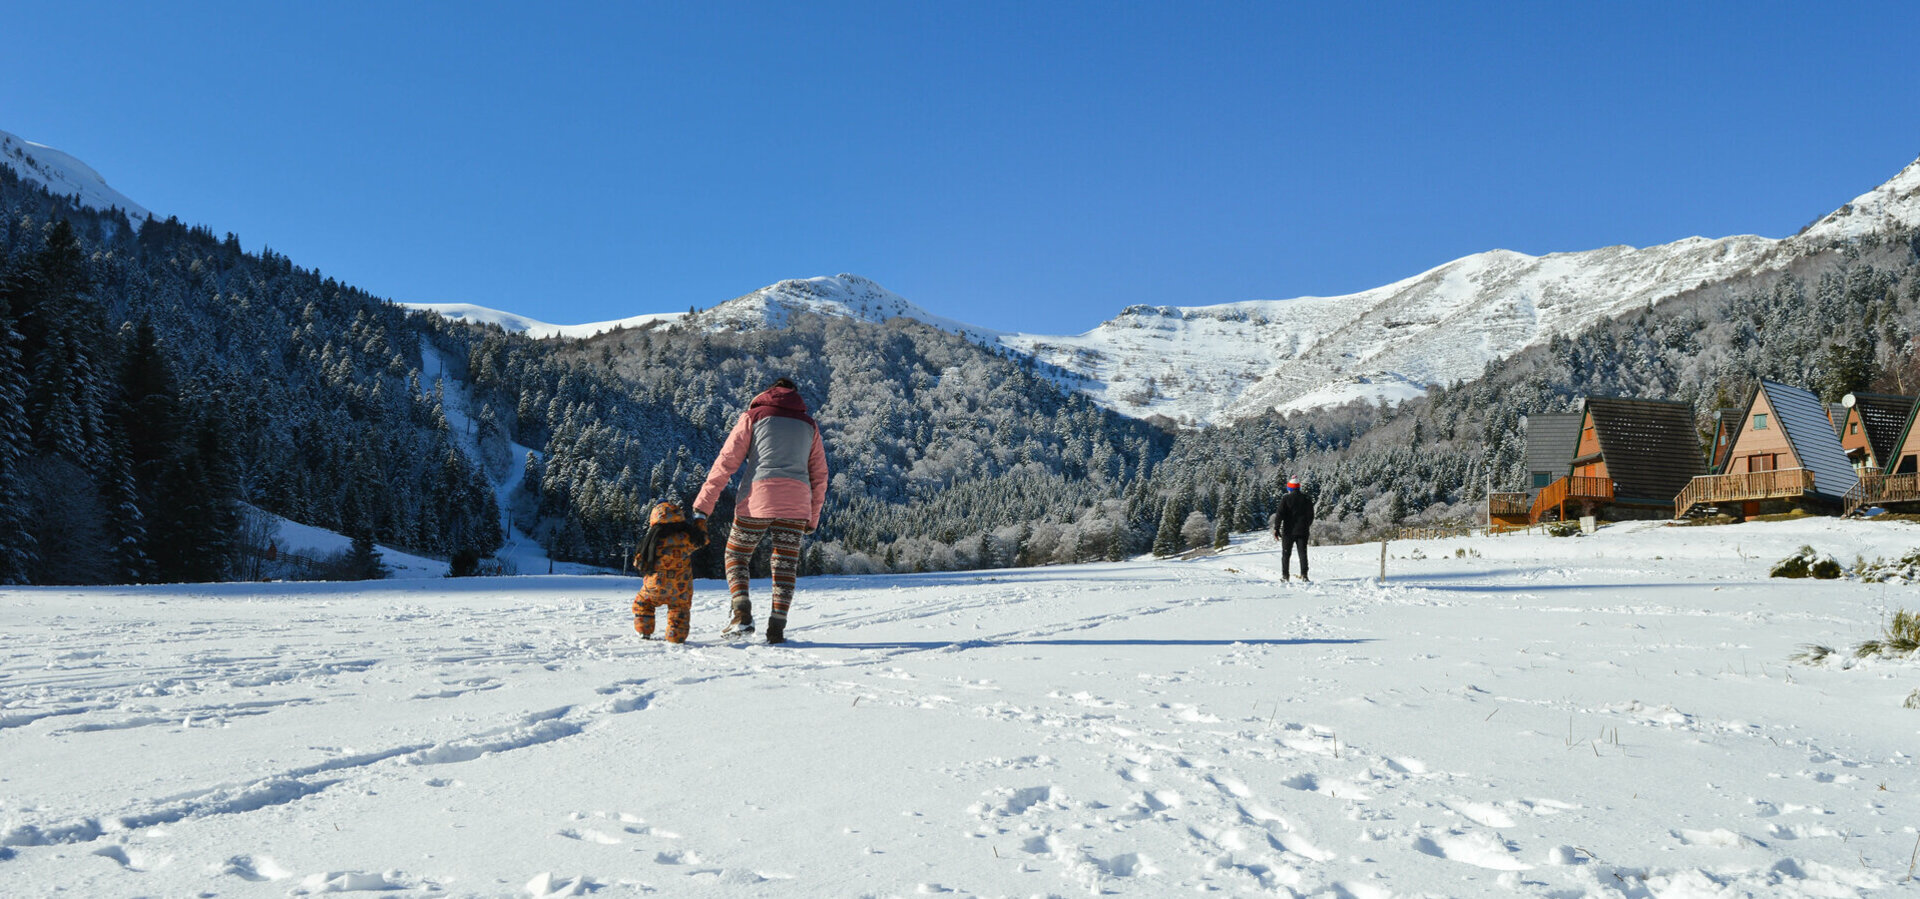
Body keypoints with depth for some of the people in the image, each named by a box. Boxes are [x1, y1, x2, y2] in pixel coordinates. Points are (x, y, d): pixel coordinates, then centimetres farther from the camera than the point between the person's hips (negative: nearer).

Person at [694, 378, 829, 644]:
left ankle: (742, 614, -5)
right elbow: (819, 475, 19)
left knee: (736, 555, 12)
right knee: (785, 565, 8)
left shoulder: (754, 416, 11)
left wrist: (703, 505, 3)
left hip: (758, 499, -2)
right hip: (796, 506, 2)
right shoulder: (809, 425, 20)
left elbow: (726, 462, 3)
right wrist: (813, 518, 24)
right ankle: (777, 626, 1)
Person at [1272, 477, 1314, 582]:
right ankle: (1304, 574, -4)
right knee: (1303, 553, 4)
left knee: (1286, 554, 7)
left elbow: (1280, 515, -12)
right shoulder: (1307, 499, 3)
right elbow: (1311, 515, 11)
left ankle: (1285, 575, 8)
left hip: (1288, 531, -2)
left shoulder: (1286, 499, -8)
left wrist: (1276, 529, -8)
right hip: (1302, 530, 2)